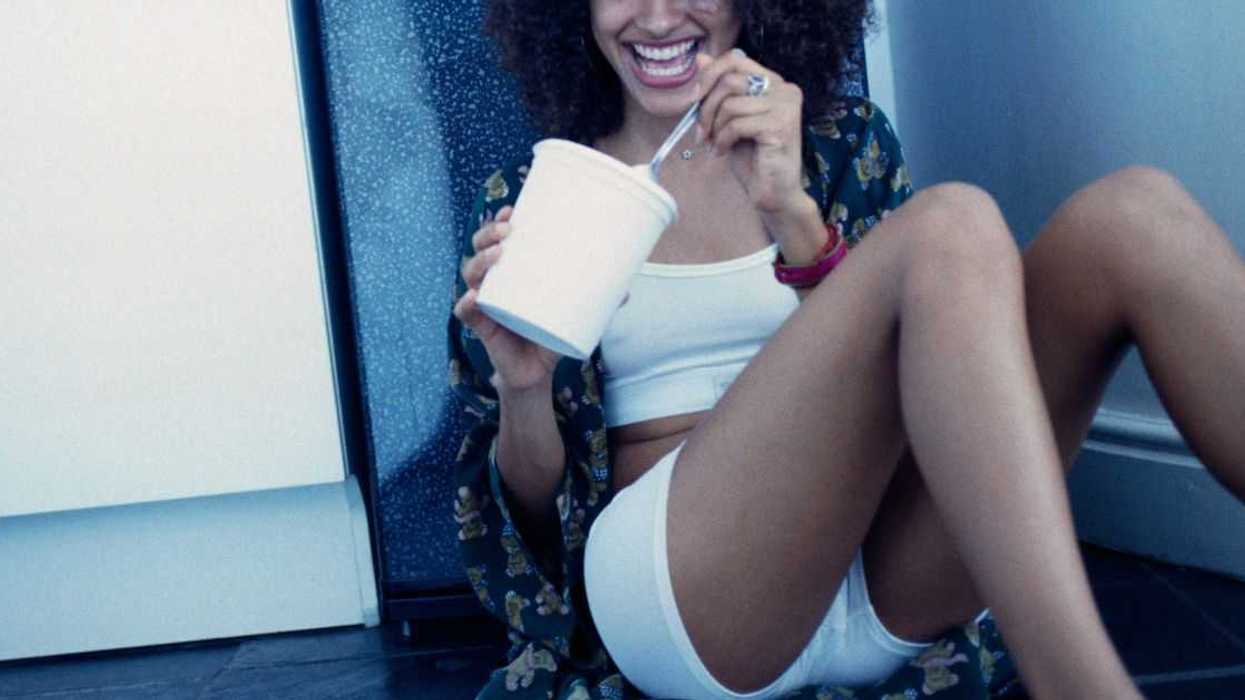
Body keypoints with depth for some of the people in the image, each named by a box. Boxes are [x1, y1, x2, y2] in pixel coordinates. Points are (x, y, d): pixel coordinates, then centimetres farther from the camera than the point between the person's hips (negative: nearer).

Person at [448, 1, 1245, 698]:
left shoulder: (844, 145, 16)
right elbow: (533, 511, 10)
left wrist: (795, 217, -12)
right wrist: (522, 388, -12)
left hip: (896, 586, 4)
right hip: (681, 585, -3)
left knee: (1135, 211, -15)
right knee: (952, 225, -26)